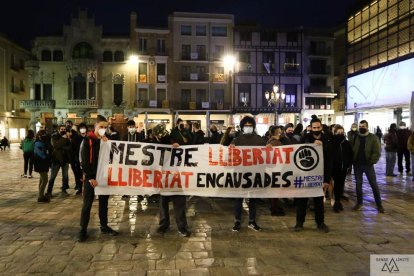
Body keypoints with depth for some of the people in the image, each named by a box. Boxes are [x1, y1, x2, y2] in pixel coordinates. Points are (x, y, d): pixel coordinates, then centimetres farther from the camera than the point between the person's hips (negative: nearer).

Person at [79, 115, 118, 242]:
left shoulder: (106, 140, 9)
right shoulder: (88, 140, -6)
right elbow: (84, 161, -11)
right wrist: (90, 177, -17)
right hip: (91, 177, -5)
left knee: (104, 203, 13)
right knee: (87, 204, 1)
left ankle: (104, 226, 25)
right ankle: (83, 230, 9)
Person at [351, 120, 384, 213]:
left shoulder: (373, 137, -4)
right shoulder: (355, 137, 4)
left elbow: (377, 152, -8)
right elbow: (351, 150, 9)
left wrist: (371, 161, -15)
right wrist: (352, 160, -1)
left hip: (368, 165, -3)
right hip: (357, 165, 3)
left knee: (374, 184, 3)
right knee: (358, 184, 10)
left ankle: (379, 204, 12)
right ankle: (359, 202, 22)